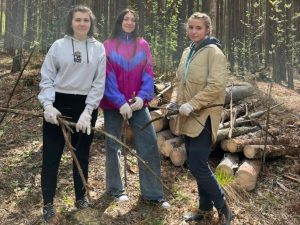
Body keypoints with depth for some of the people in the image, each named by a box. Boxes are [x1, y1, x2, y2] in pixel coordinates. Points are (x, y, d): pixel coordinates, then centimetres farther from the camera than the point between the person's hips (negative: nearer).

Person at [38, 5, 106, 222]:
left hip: (86, 106, 1)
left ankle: (81, 196, 30)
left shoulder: (99, 48, 1)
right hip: (59, 104, -1)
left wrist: (88, 111, -10)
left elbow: (99, 83, -2)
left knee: (82, 154, 13)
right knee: (52, 154, 3)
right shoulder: (59, 45, -1)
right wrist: (48, 105, -15)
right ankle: (48, 202, 16)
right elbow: (47, 78, -1)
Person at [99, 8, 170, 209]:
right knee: (113, 146, 7)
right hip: (113, 103, -1)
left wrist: (142, 97, -15)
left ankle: (153, 193, 4)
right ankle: (116, 189, 24)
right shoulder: (108, 46, 0)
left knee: (150, 144, -5)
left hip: (137, 102, 2)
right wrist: (120, 102, -16)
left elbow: (148, 73, 1)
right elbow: (107, 76, -6)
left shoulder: (143, 45, 6)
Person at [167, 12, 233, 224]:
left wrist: (192, 104, -23)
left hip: (204, 116, -8)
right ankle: (206, 208, 30)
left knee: (198, 166, -9)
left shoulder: (214, 52, -11)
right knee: (198, 165, 14)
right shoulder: (187, 52, 13)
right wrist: (175, 100, 3)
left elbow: (216, 86, -21)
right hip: (188, 117, 8)